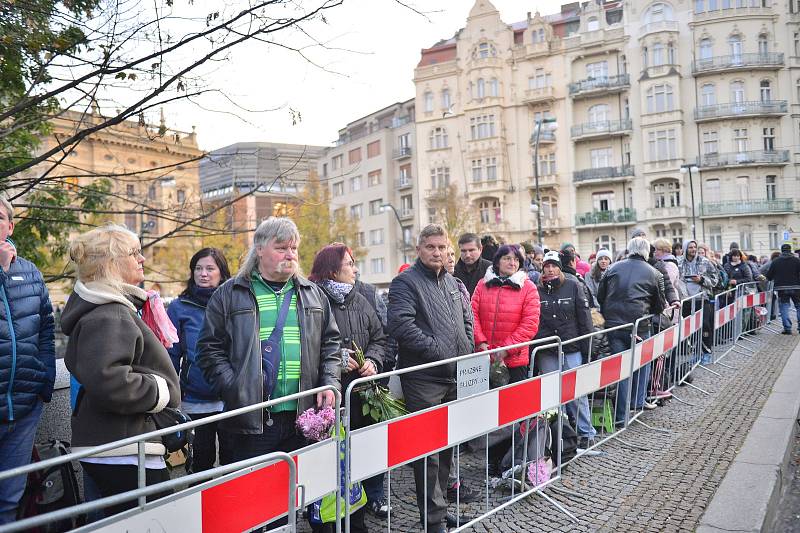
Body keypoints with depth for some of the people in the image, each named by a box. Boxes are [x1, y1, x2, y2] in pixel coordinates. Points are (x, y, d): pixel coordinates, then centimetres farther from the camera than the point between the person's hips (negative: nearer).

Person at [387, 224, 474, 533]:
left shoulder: (452, 283, 16)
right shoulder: (405, 282, -8)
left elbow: (466, 320, 25)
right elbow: (401, 325, -21)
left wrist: (466, 351, 8)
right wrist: (439, 351, -21)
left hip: (455, 378, 8)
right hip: (423, 379, -7)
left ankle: (438, 502, 33)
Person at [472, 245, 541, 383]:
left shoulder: (528, 287, -1)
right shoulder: (483, 284, 6)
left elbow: (530, 324, -8)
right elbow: (473, 313, 0)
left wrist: (507, 349, -14)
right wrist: (481, 342, -12)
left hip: (515, 359, -2)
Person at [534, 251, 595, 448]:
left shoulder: (573, 286, 2)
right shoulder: (537, 290, 7)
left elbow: (584, 319, 1)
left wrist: (586, 349, -3)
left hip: (572, 349, -2)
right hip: (546, 352, 2)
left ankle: (586, 433, 15)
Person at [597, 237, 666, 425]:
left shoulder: (613, 268, 8)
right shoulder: (654, 273, 4)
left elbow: (600, 295, 12)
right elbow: (660, 305, 10)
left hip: (613, 325, 2)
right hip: (639, 325, -2)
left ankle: (621, 414, 7)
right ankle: (638, 401, 26)